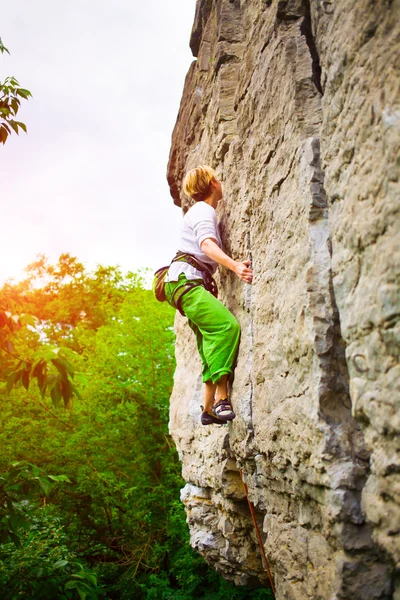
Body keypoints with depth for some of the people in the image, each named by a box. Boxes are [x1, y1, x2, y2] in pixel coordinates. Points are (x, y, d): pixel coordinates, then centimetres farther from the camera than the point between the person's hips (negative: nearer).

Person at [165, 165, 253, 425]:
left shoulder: (206, 211, 26)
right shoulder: (203, 211, -5)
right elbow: (208, 245, -25)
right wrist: (235, 265, -40)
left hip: (193, 283, 11)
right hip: (184, 279, -11)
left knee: (212, 344, 5)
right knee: (227, 325, -27)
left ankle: (209, 408, 5)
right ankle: (221, 399, -30)